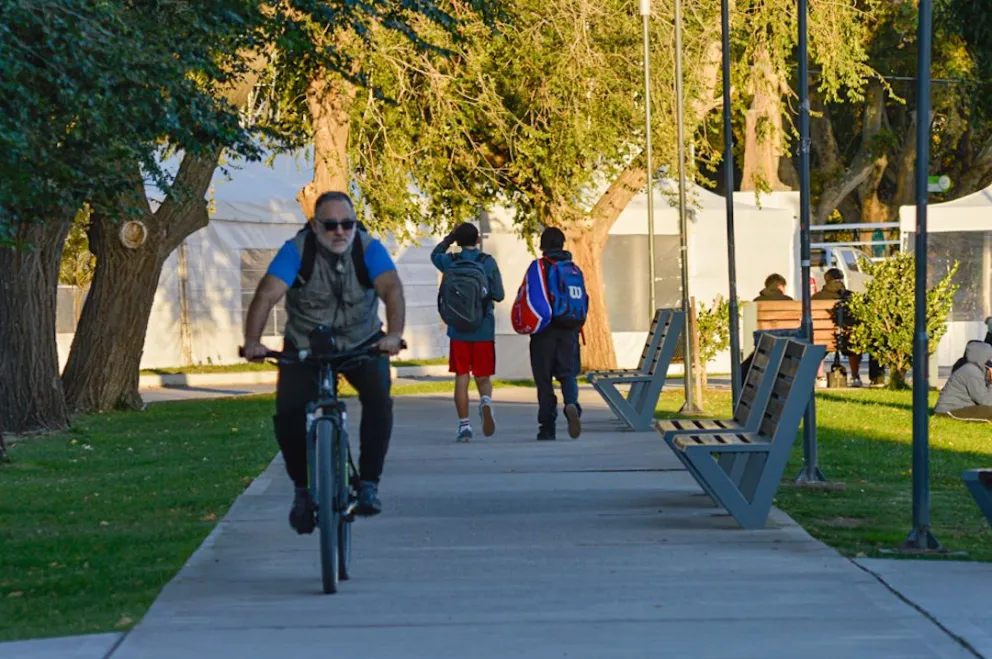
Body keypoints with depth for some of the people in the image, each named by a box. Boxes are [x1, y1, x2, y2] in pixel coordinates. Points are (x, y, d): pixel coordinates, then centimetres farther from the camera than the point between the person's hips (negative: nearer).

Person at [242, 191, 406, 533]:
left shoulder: (369, 249, -16)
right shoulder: (297, 251, -19)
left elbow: (392, 289, -31)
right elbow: (267, 293, -30)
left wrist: (394, 333, -51)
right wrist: (252, 341, -47)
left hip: (362, 343, 0)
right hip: (304, 346, 0)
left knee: (378, 399, -25)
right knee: (289, 414, -17)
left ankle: (369, 485, -13)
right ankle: (303, 490, 4)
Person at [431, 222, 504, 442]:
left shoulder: (450, 262, -1)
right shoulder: (488, 262, -4)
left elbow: (435, 254, 23)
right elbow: (499, 295, -1)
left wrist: (450, 236, 23)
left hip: (459, 330, 1)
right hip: (484, 330, 0)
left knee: (461, 378, 5)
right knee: (483, 377, 8)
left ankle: (464, 426, 1)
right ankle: (486, 400, -24)